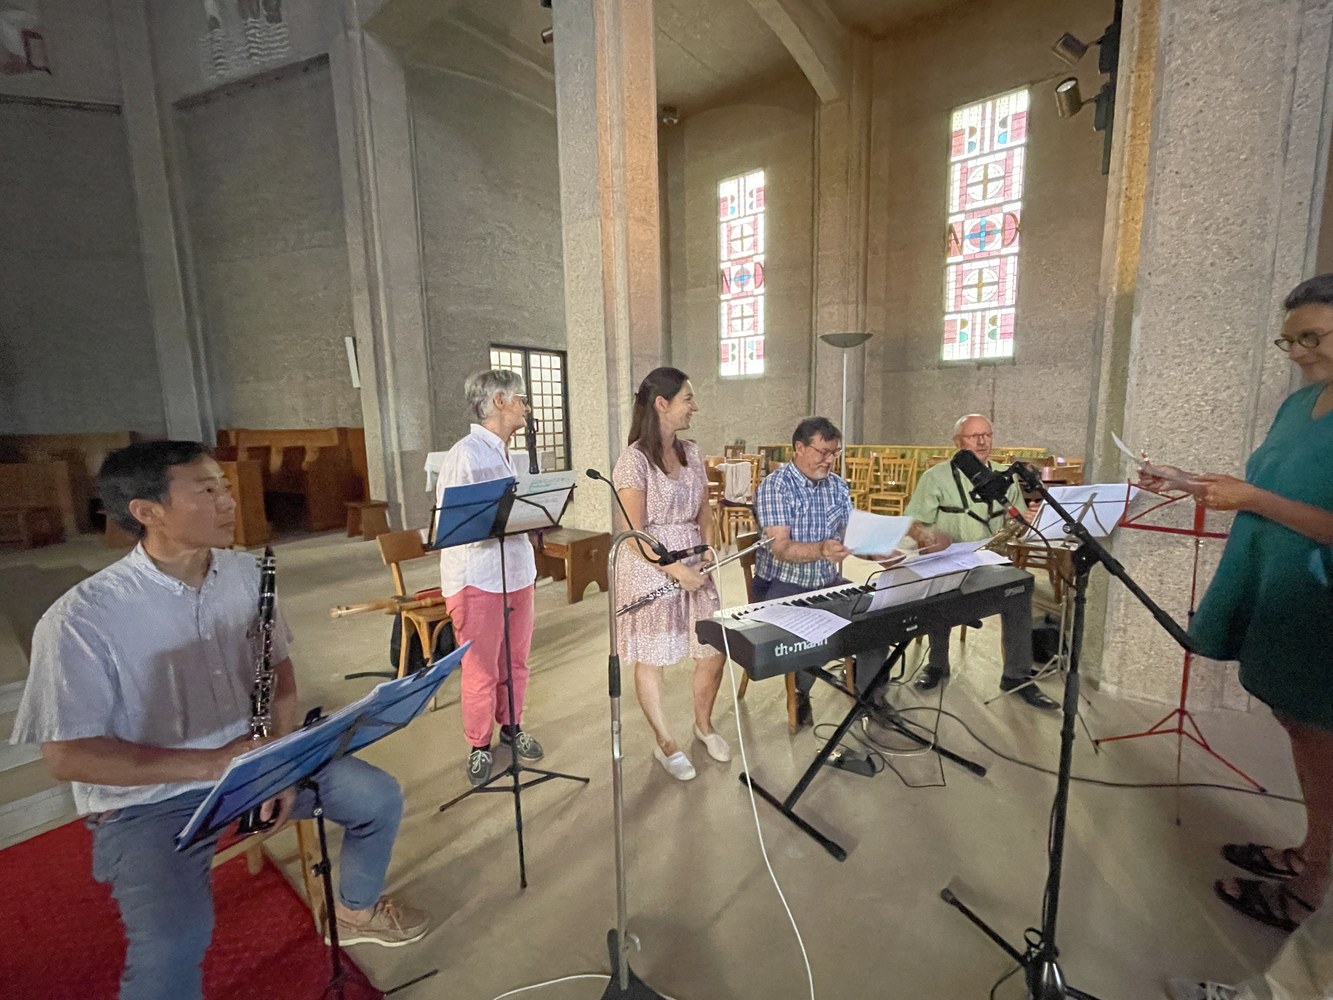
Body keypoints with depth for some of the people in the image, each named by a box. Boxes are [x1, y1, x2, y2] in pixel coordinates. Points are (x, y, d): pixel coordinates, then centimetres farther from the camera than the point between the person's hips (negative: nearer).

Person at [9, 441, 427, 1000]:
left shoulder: (246, 572, -5)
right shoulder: (81, 619, -21)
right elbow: (66, 756, -17)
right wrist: (210, 764, -26)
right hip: (148, 800, -4)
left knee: (380, 797, -2)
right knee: (174, 939, -28)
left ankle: (357, 911, 28)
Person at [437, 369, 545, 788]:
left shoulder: (507, 454, 13)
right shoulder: (465, 455, -13)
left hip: (517, 572, 7)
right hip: (478, 578, -7)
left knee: (516, 662, 16)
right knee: (481, 669, 6)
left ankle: (511, 726, 36)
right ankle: (479, 746, 25)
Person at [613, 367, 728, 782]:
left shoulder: (691, 452, 6)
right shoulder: (634, 459, -14)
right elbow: (634, 533, -17)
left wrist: (708, 551, 0)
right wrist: (677, 570, -19)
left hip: (693, 565, 6)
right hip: (649, 569, -6)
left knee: (715, 650, 10)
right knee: (652, 659, 9)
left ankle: (704, 724, 37)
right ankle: (665, 743, 30)